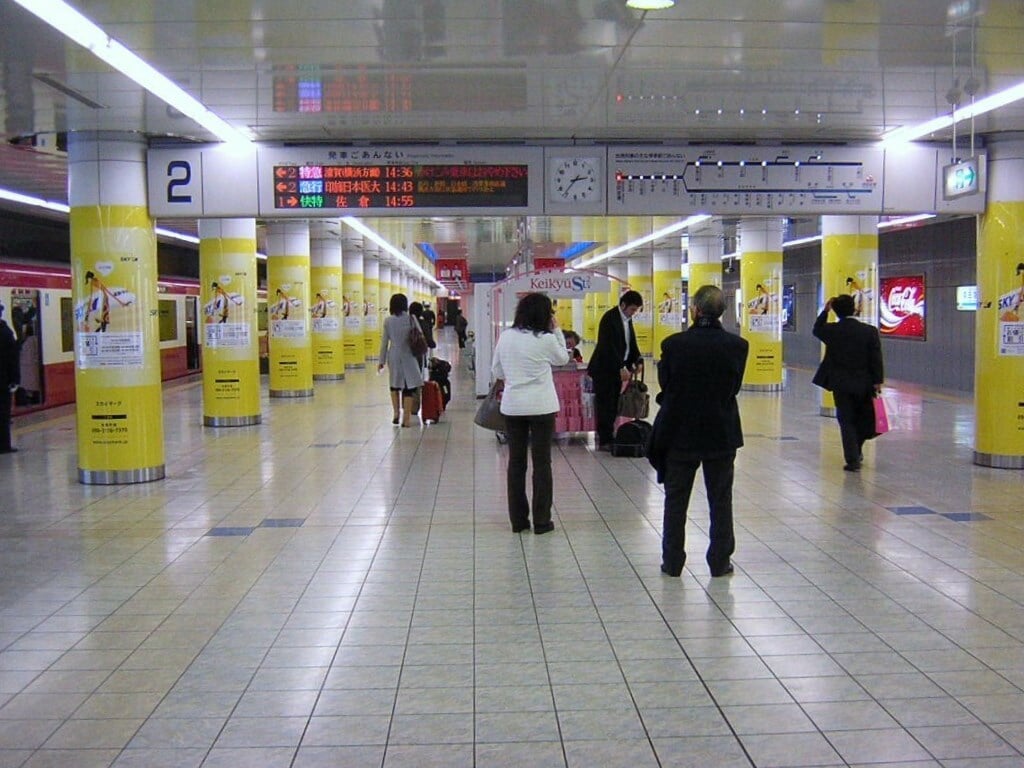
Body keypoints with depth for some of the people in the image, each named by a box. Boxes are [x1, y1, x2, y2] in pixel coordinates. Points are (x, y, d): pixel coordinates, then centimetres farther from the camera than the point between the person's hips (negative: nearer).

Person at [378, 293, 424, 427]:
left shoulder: (388, 321, -1)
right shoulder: (411, 318, -5)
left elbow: (384, 342, 2)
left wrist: (382, 361, 9)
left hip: (393, 355, 2)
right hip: (408, 355, -2)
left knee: (394, 384, 20)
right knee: (410, 386, 2)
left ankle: (395, 412, 12)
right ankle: (406, 418, 0)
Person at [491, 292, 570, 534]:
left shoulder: (506, 336, 1)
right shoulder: (546, 339, -11)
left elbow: (496, 372, 9)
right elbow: (563, 358, 9)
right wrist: (556, 330, 9)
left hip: (512, 406, 4)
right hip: (541, 407, -3)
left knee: (516, 462, 10)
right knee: (542, 463, 5)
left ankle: (518, 519, 16)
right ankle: (541, 521, 9)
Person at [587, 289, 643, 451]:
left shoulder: (627, 319, 10)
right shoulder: (609, 318, -17)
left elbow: (631, 342, 14)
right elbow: (608, 347, -22)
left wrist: (637, 361, -2)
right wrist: (621, 368, -24)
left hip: (618, 369, 8)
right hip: (605, 370, -8)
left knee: (615, 405, 6)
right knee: (605, 405, -4)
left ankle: (609, 437, 12)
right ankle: (604, 442, 1)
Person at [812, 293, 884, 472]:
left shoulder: (831, 330, -8)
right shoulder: (870, 331, -7)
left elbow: (816, 330, 15)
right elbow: (876, 358, -7)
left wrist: (825, 310, 13)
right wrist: (877, 381, -2)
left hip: (841, 384, -1)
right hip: (863, 384, 1)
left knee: (847, 422, 5)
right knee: (863, 420, 21)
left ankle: (853, 460, 2)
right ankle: (857, 452, 32)